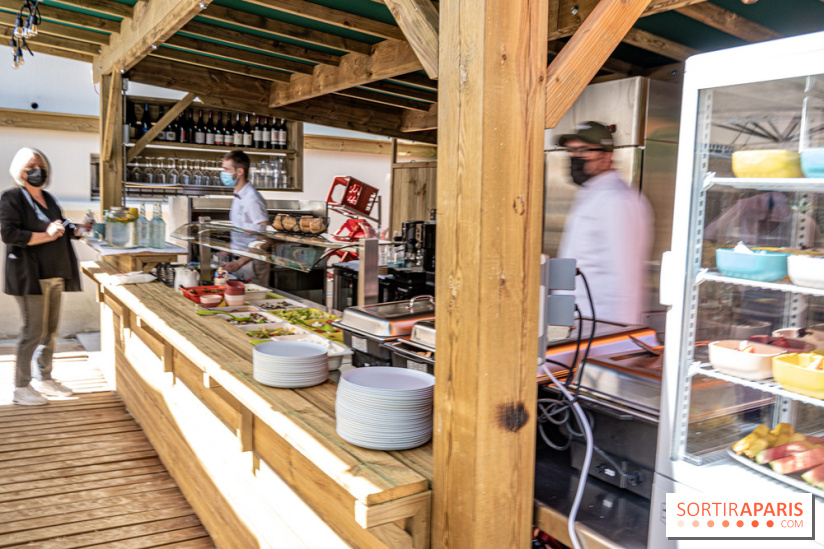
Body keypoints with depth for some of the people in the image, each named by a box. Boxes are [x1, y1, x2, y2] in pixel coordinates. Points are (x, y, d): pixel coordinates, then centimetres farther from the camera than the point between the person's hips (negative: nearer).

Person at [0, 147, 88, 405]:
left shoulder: (48, 199, 17)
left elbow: (63, 230, 26)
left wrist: (78, 230, 6)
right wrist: (46, 235, -19)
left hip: (55, 275, 7)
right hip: (30, 276, -7)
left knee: (50, 331, 12)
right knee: (33, 331, -5)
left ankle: (44, 379, 25)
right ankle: (21, 387, 6)